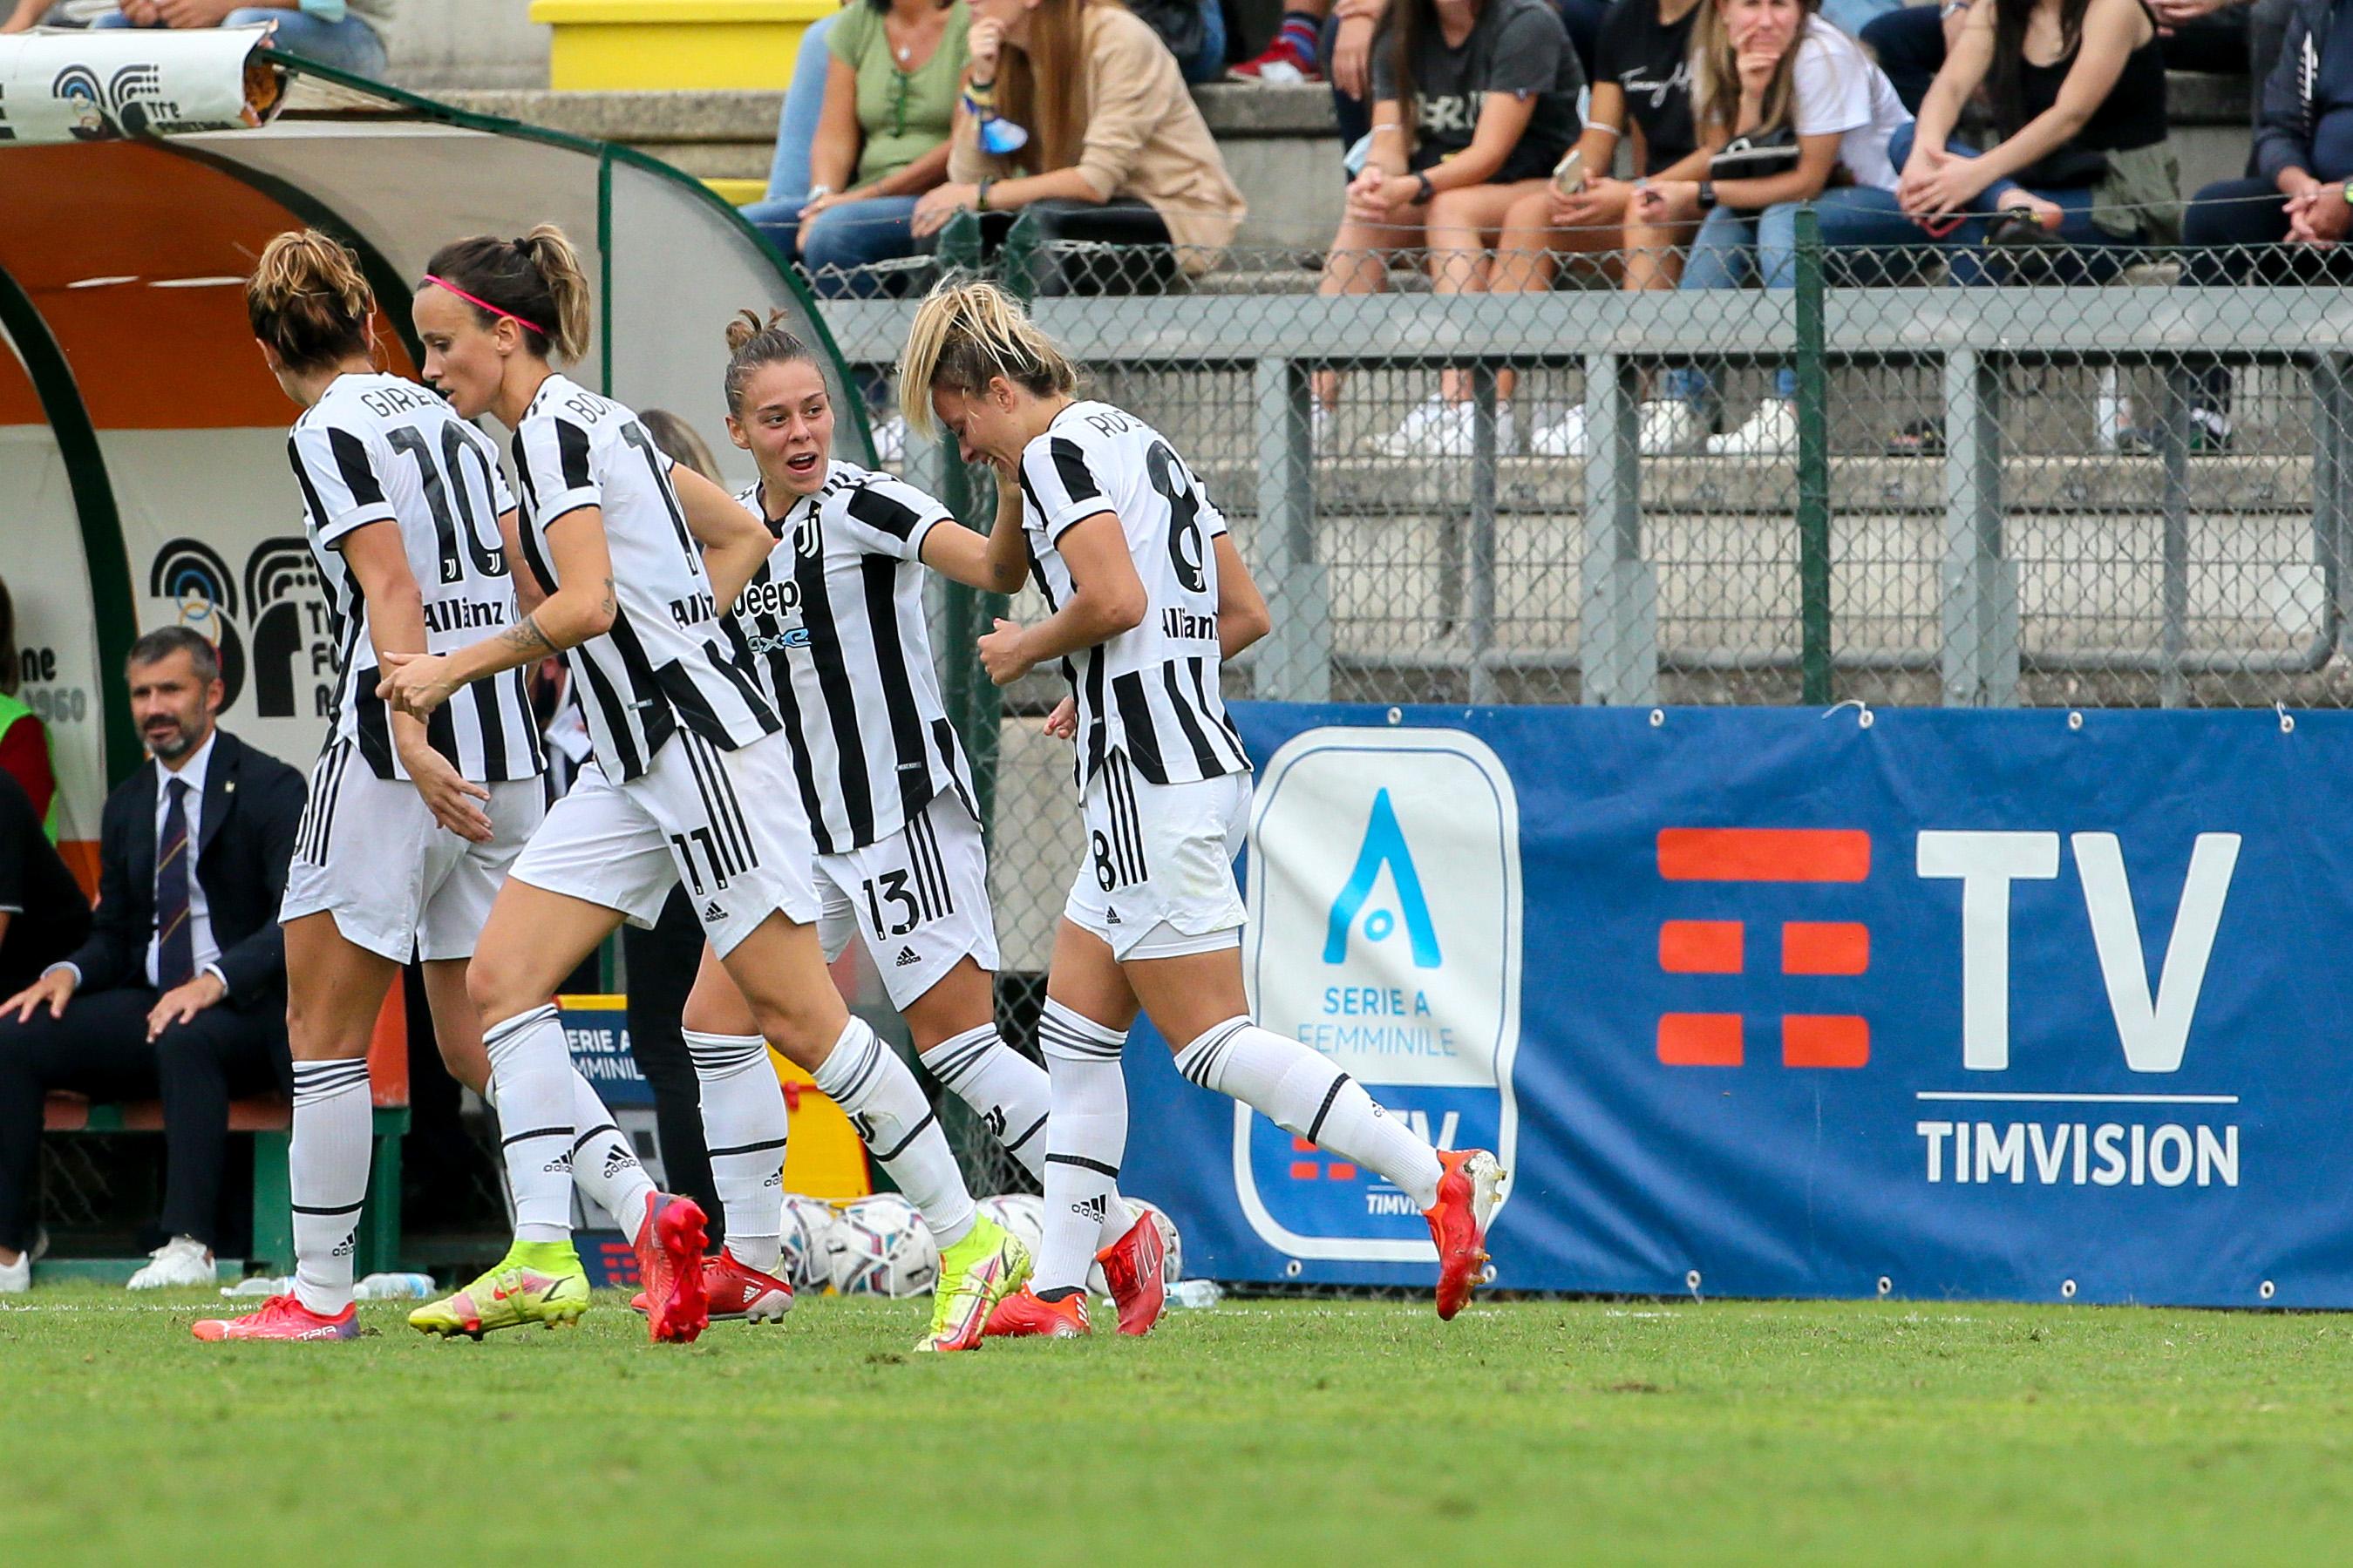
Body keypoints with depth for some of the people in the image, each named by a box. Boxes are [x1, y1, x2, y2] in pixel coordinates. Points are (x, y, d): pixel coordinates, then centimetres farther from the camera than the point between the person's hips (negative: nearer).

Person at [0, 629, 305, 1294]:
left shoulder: (272, 789, -4)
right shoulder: (128, 805, 17)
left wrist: (216, 982, -30)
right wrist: (67, 974, -6)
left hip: (245, 1009, -6)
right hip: (149, 1003, 6)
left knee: (186, 1040, -39)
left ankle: (189, 1246, -41)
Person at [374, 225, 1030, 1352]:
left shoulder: (556, 426, -12)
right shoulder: (594, 422, 17)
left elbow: (586, 604, -24)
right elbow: (741, 536, 25)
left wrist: (454, 669, -15)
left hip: (699, 740, -10)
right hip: (635, 762, 10)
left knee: (795, 1014, -8)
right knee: (502, 974, 0)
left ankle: (970, 1246, -2)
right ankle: (541, 1258, -5)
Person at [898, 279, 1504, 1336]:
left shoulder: (1059, 450, -9)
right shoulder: (1141, 444, 19)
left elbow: (1116, 597, -23)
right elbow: (1246, 613, 20)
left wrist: (1027, 650, -6)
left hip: (1152, 782, -10)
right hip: (1199, 761, 10)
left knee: (1210, 1041, -10)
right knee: (1076, 1025, 12)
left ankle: (1436, 1180, -18)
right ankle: (1058, 1289, 12)